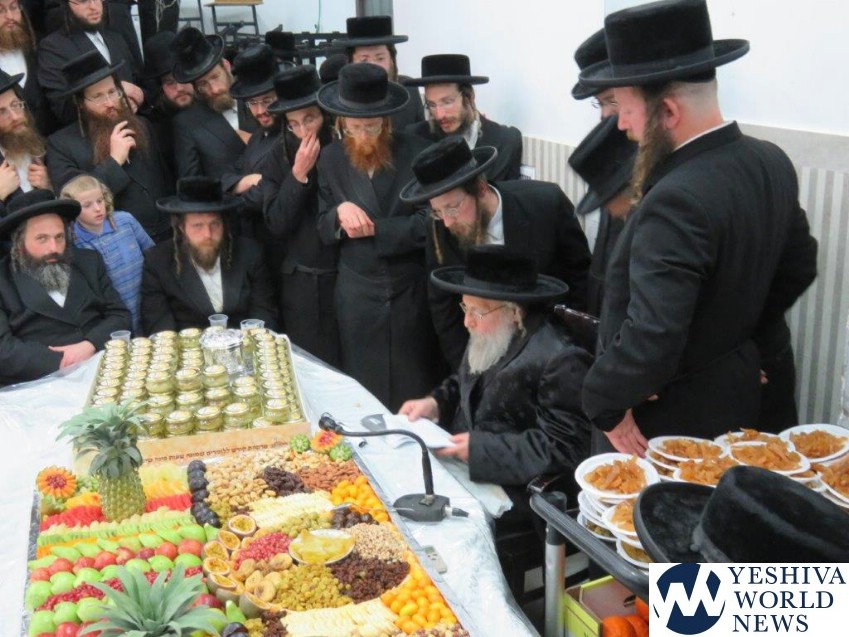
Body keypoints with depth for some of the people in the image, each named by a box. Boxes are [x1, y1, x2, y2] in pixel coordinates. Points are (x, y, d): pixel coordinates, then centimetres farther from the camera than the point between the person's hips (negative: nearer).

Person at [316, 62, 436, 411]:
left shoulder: (416, 152, -7)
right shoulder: (331, 158, 4)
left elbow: (428, 223, -10)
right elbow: (323, 230, 7)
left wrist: (372, 228, -11)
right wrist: (339, 212, -14)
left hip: (411, 290, -2)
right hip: (357, 294, 2)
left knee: (413, 389, 8)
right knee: (363, 388, 10)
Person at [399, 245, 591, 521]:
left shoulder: (560, 361, -20)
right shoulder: (488, 338, 5)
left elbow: (562, 448, -21)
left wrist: (480, 448, -23)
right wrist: (435, 403, 2)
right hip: (462, 468, 8)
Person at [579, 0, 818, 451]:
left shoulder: (676, 202, -30)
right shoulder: (772, 162, -1)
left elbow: (650, 341, -34)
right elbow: (799, 266, 12)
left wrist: (601, 401, -19)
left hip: (668, 421, -9)